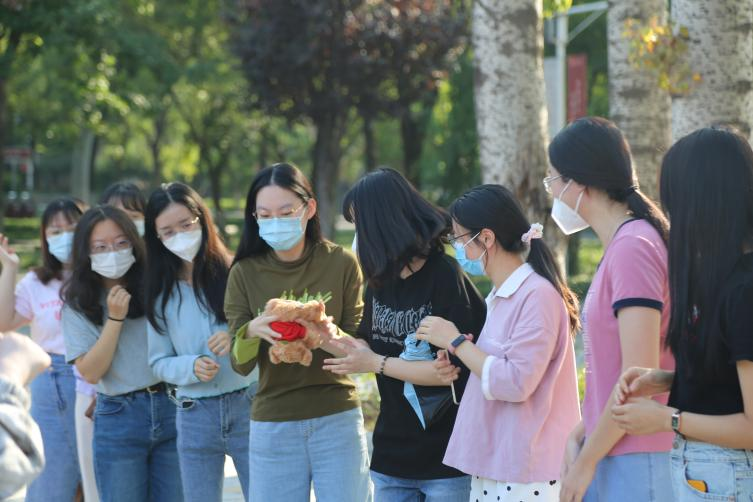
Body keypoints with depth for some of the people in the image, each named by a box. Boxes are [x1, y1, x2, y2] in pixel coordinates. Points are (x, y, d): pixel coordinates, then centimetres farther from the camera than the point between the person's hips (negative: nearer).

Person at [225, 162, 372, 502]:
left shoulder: (341, 263, -5)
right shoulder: (245, 273, -1)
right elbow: (240, 365, -2)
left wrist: (333, 339, -25)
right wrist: (252, 331, -24)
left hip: (338, 421, -1)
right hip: (272, 426, 1)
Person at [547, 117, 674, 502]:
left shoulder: (634, 248, -16)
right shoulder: (620, 246, 13)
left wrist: (586, 461, -13)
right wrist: (579, 436, 10)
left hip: (634, 467, -9)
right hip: (611, 456, 9)